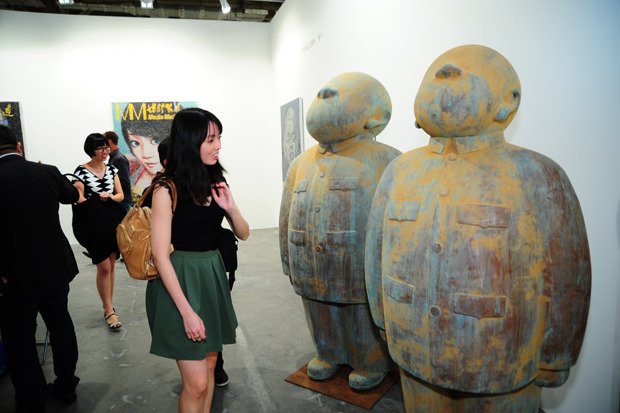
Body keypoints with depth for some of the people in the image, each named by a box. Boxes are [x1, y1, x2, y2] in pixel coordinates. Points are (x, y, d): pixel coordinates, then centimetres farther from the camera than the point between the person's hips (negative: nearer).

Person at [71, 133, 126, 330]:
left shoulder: (111, 169, 7)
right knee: (104, 267, -4)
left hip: (113, 224, 5)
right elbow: (80, 200, -9)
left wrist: (109, 197, -13)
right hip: (94, 226, -5)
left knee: (111, 265, 11)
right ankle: (109, 310, 8)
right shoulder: (81, 171, -6)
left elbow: (121, 195, 6)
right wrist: (99, 200, -18)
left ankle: (108, 306, 25)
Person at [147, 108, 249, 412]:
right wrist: (187, 311, -18)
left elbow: (243, 234, 7)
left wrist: (230, 207, -13)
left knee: (209, 365, 18)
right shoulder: (167, 190, -15)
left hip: (212, 275, 6)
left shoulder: (216, 183, 4)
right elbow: (160, 254, -16)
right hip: (179, 280, -6)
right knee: (197, 383, -1)